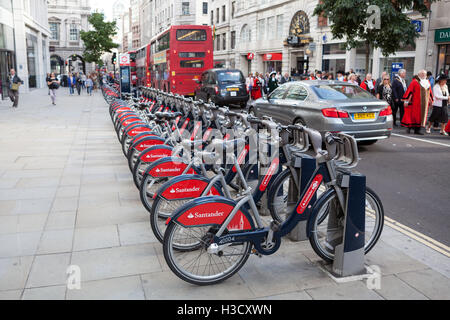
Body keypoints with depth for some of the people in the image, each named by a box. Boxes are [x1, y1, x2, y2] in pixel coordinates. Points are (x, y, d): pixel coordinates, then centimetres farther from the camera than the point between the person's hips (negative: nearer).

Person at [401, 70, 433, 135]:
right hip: (416, 102, -5)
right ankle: (409, 127, 9)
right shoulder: (415, 82, -4)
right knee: (414, 115, -4)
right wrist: (406, 100, -11)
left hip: (424, 103, 6)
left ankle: (417, 129, 10)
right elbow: (409, 90, -7)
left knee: (422, 115, 5)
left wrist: (430, 101, 22)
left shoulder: (427, 82, 14)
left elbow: (430, 92, 22)